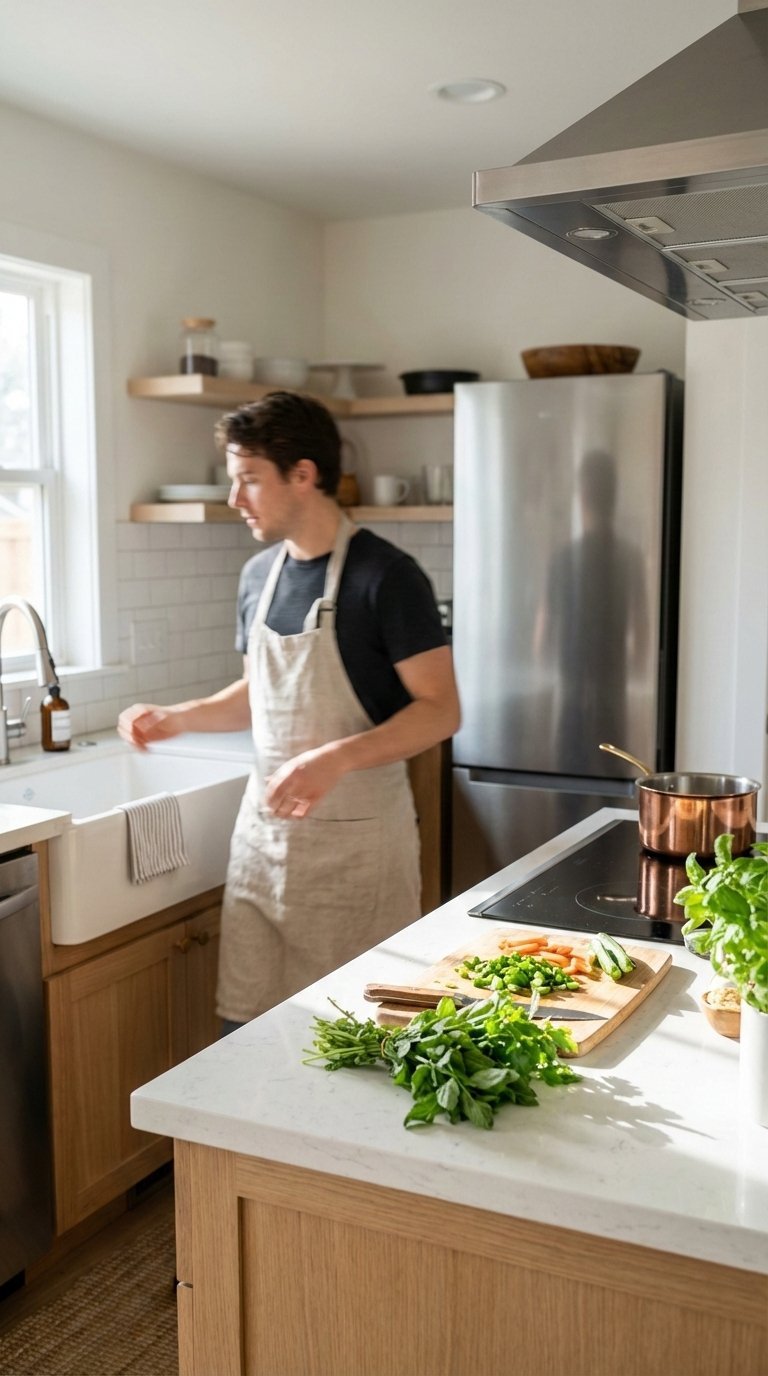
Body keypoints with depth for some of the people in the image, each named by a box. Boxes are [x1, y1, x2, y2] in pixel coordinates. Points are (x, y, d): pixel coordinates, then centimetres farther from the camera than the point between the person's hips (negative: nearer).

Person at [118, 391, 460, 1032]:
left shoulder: (385, 575, -12)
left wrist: (337, 757, -27)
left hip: (354, 839, -6)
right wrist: (178, 717, 7)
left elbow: (441, 710, -14)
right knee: (245, 1027, 9)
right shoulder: (259, 575, 10)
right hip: (264, 828, 6)